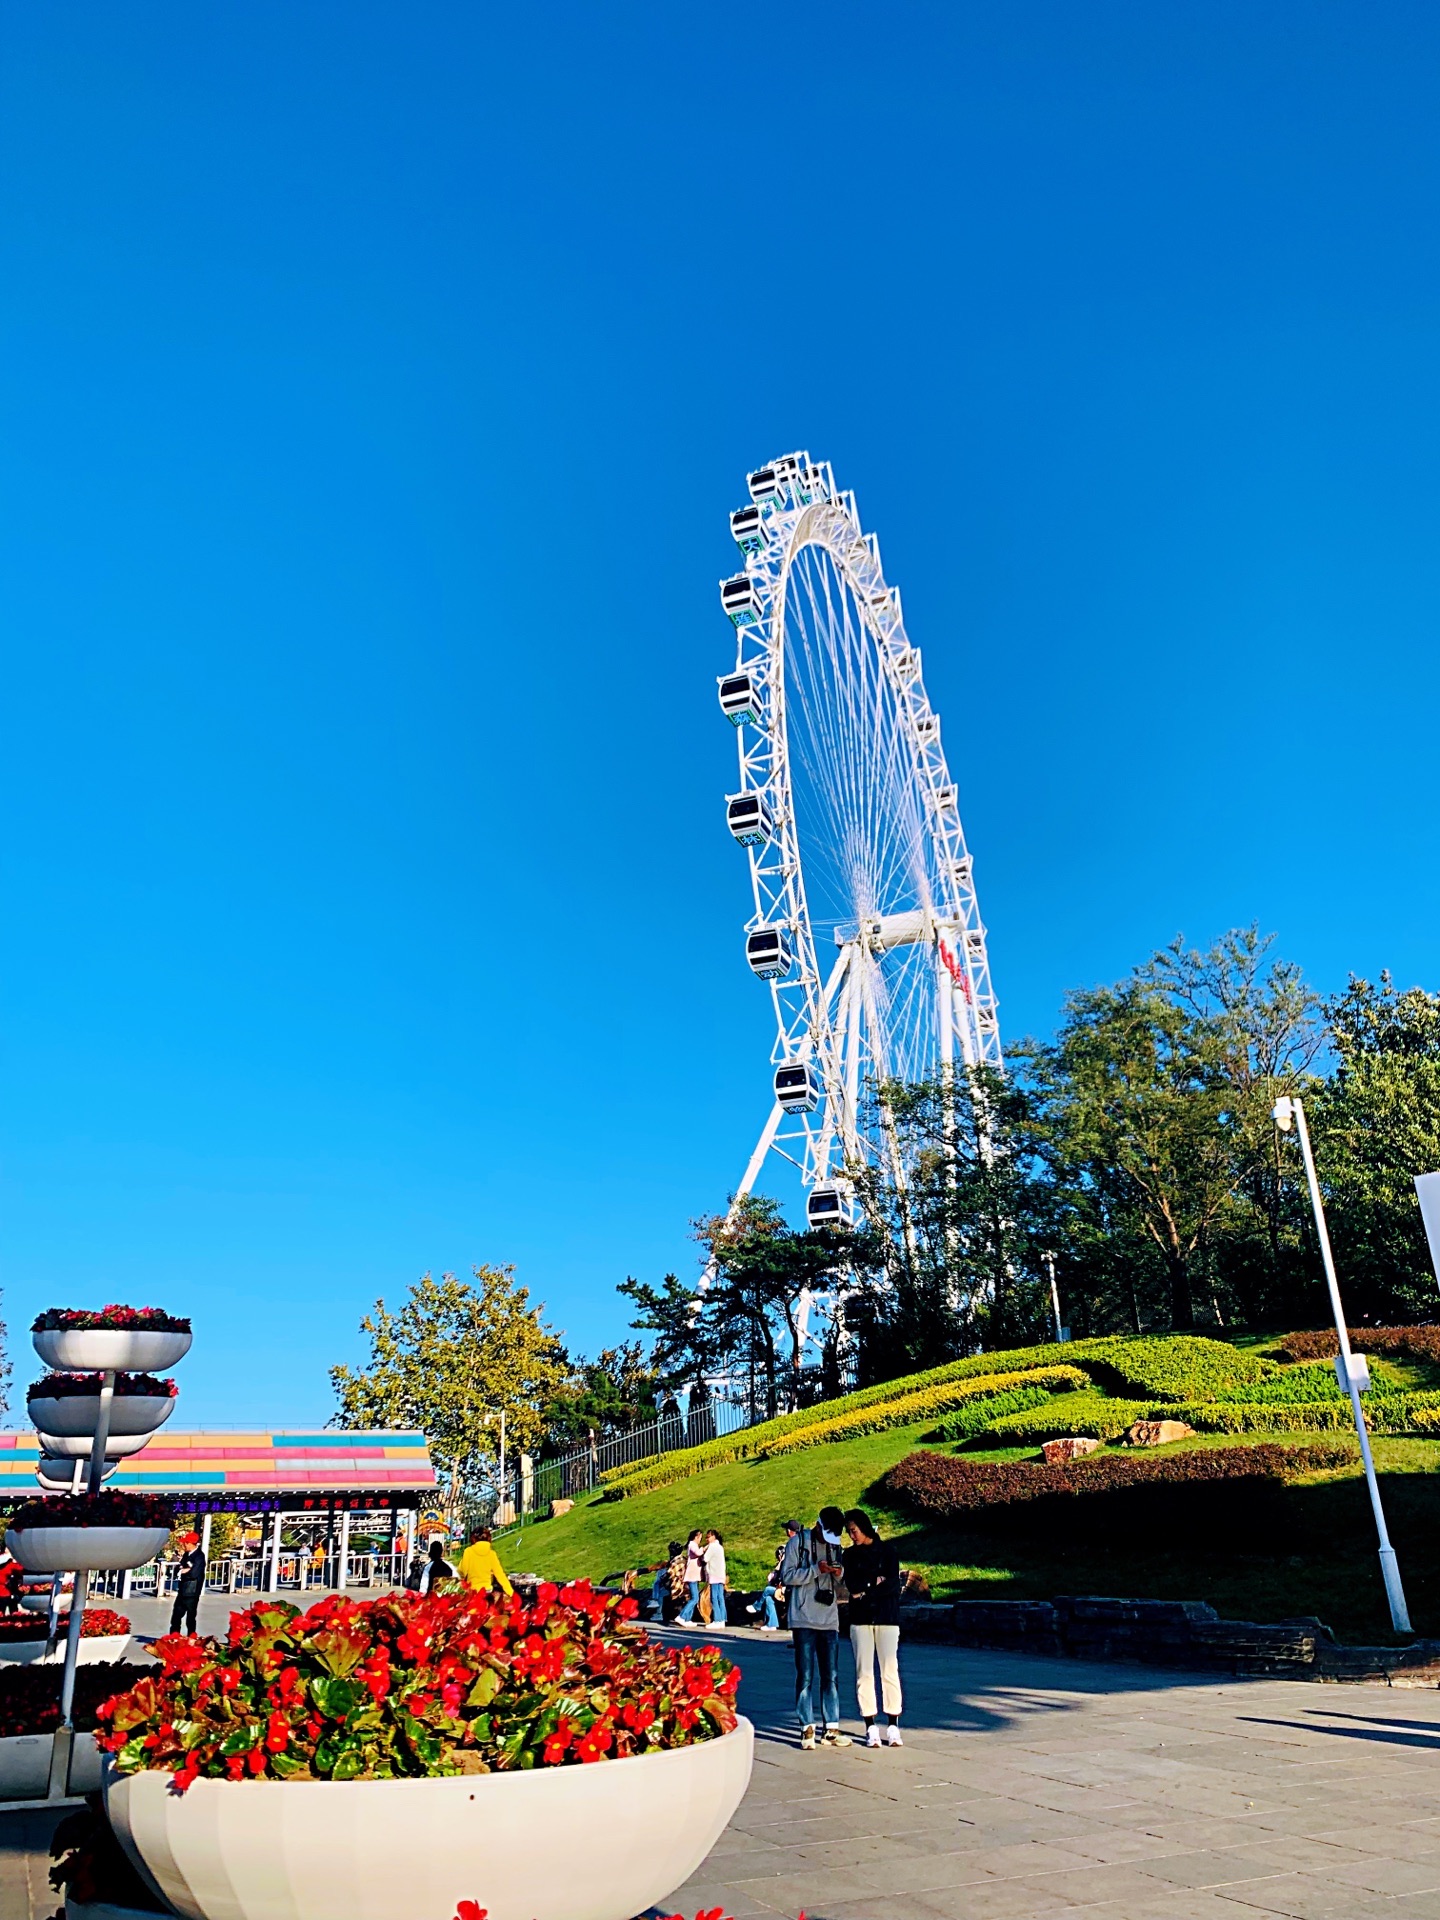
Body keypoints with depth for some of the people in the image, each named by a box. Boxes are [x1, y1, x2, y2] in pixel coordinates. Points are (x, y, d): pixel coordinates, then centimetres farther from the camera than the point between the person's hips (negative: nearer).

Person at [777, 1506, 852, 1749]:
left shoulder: (835, 1545, 13)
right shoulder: (797, 1542, -3)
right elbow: (786, 1575, -9)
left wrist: (839, 1572, -4)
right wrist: (816, 1569, -18)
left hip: (830, 1620, 5)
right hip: (804, 1620, -5)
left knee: (831, 1676, 6)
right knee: (806, 1676, -2)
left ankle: (831, 1729, 12)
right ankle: (807, 1728, 5)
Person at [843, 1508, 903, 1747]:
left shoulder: (888, 1550, 2)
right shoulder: (850, 1554, 10)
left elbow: (893, 1584, -9)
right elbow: (852, 1585, -3)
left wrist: (865, 1591, -9)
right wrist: (876, 1581, -11)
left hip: (887, 1618, -2)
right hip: (860, 1620, 2)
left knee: (889, 1671, -4)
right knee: (863, 1673, 0)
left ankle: (893, 1726, 3)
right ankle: (871, 1727, 6)